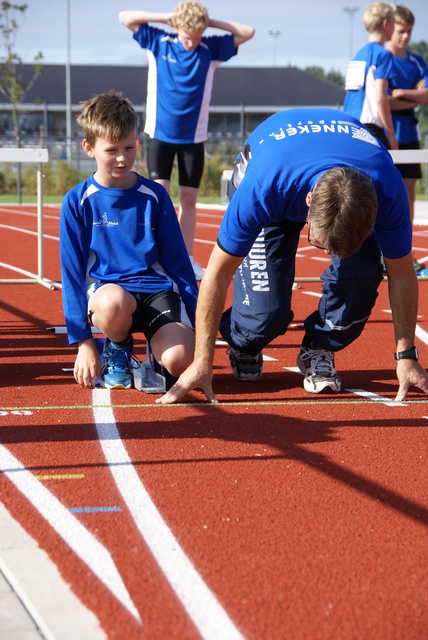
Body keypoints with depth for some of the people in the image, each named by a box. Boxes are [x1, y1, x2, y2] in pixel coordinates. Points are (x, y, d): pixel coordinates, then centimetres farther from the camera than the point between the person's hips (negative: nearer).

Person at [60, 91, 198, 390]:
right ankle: (117, 349, -3)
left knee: (179, 361, -28)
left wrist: (197, 321, 5)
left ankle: (158, 343, 11)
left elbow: (178, 261, 10)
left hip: (156, 287, 1)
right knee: (113, 304, -39)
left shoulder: (155, 195, 5)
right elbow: (72, 272, 1)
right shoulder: (77, 202, 0)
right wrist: (83, 342, -4)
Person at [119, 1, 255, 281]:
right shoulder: (159, 43, -2)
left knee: (189, 200, 5)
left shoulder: (211, 49, -1)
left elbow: (248, 32, -2)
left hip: (194, 136, 1)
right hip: (160, 134, -1)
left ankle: (186, 259, 12)